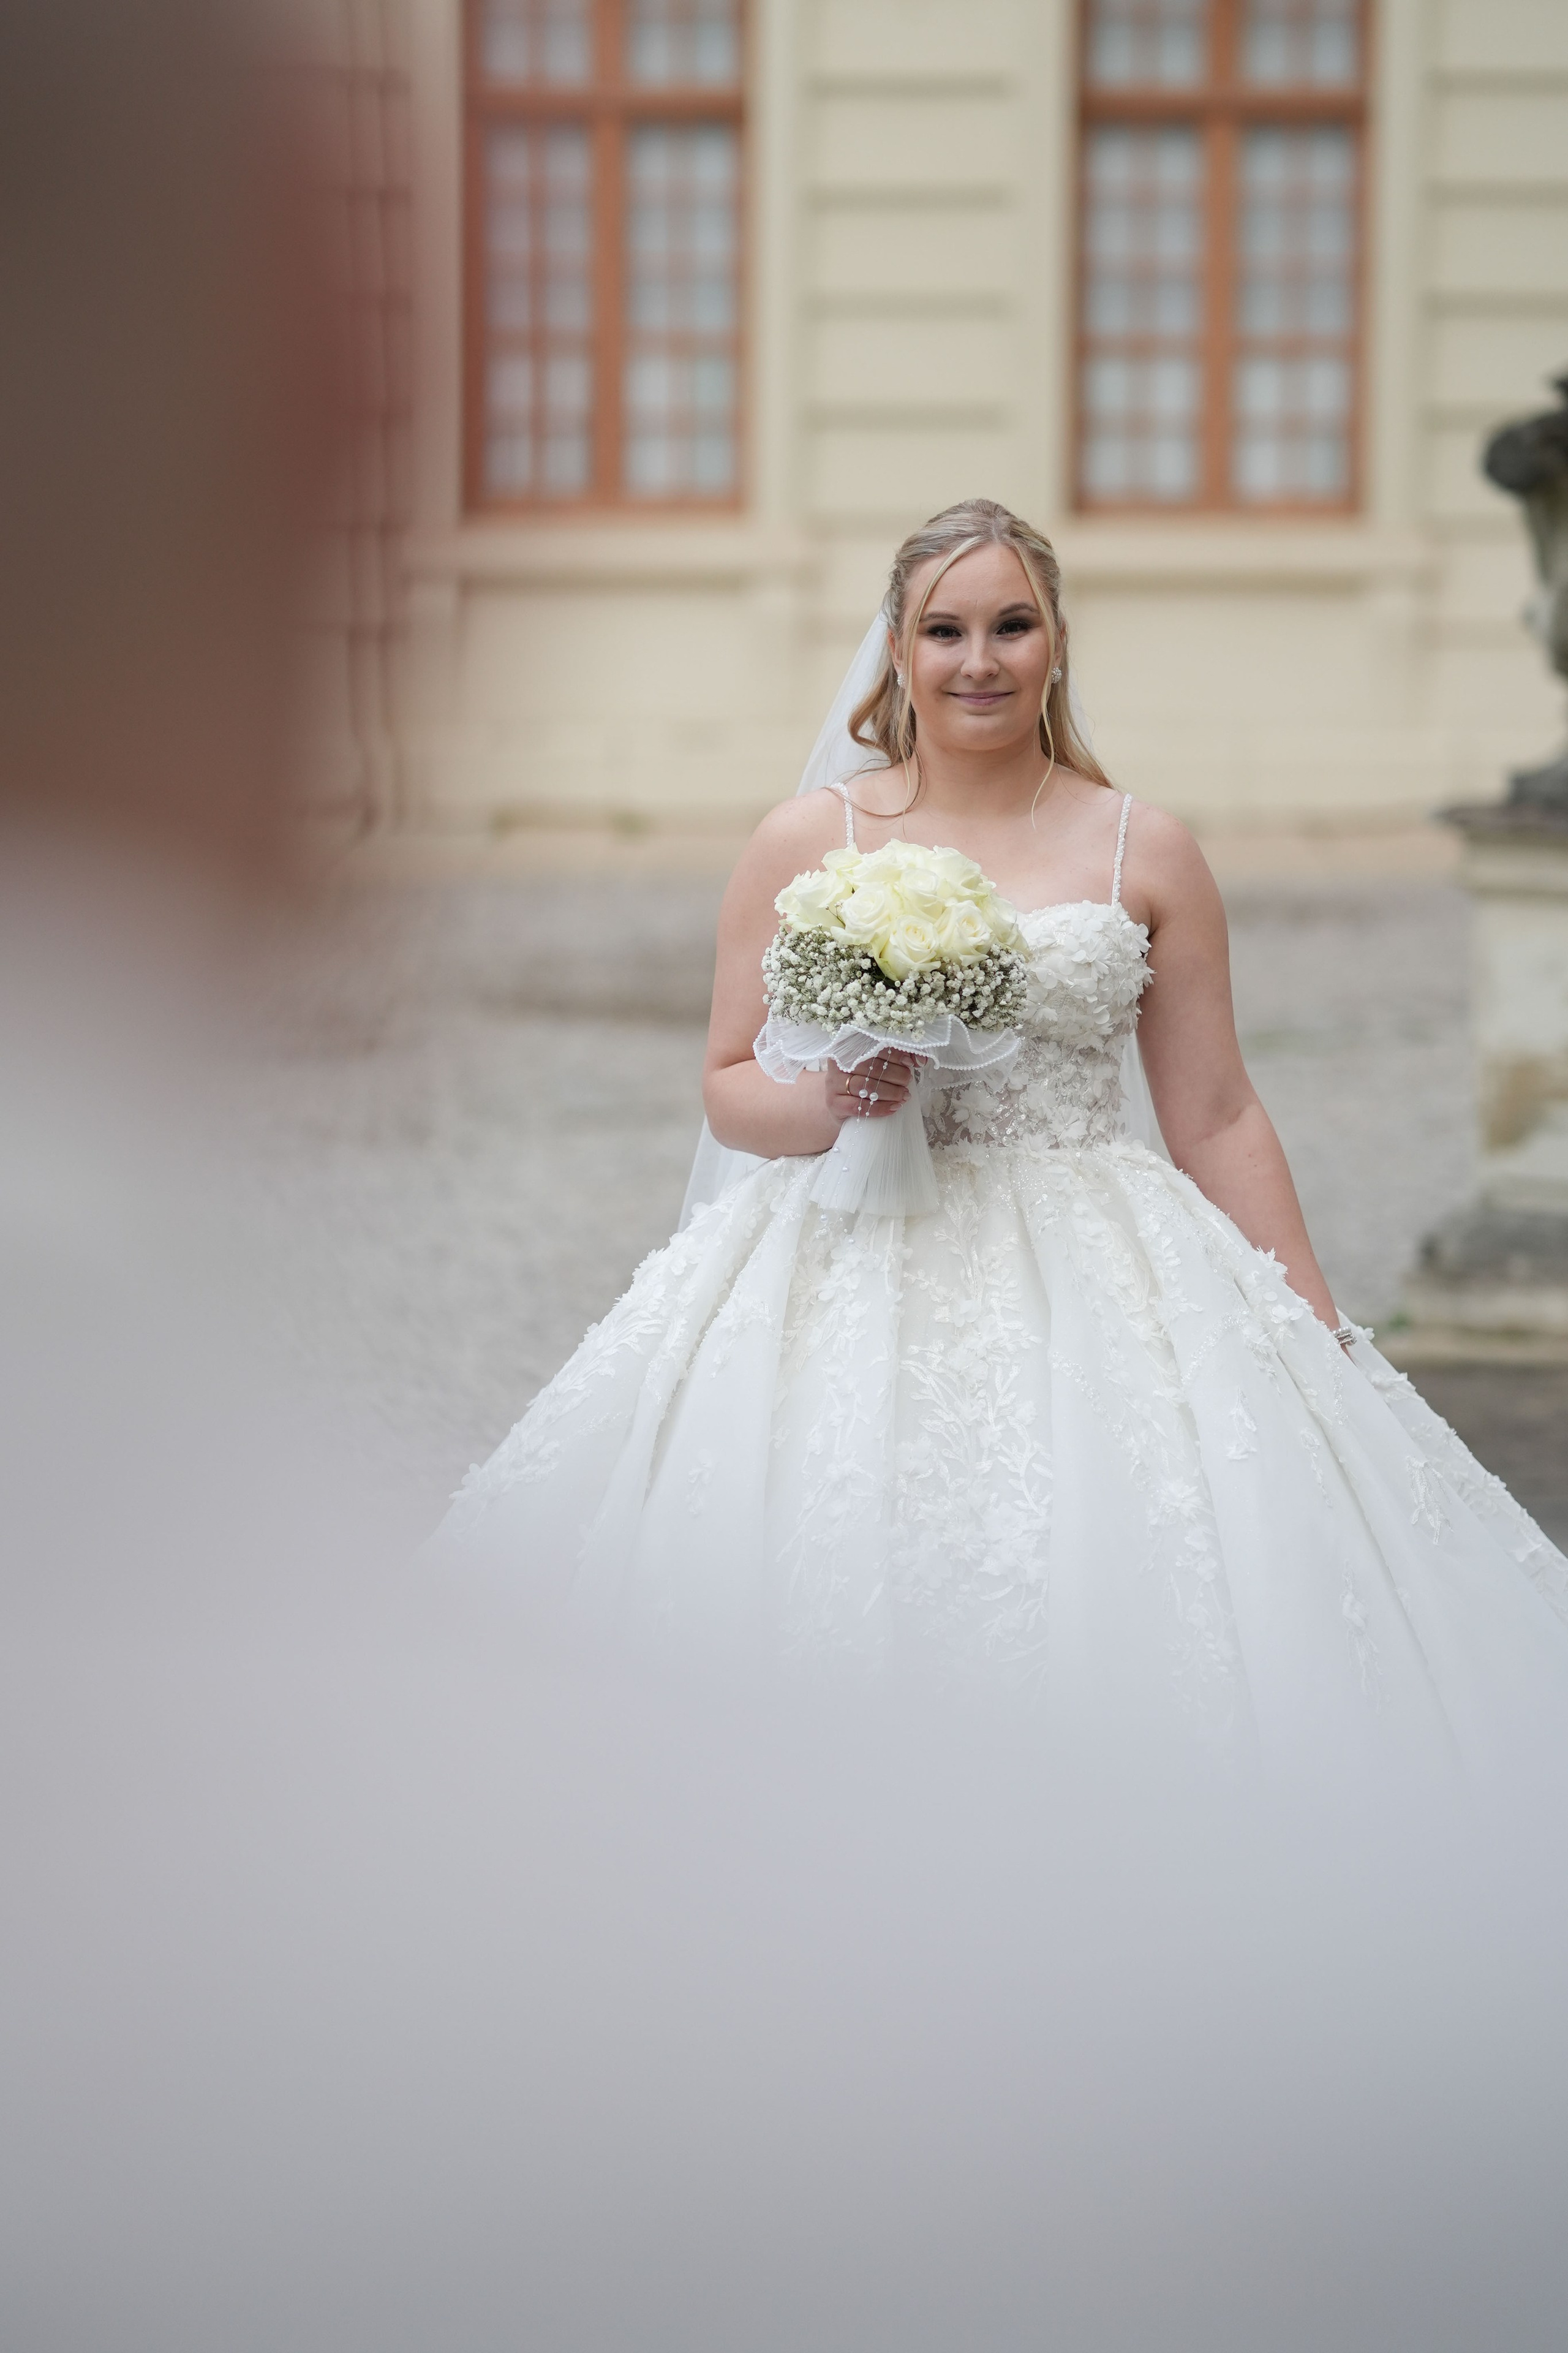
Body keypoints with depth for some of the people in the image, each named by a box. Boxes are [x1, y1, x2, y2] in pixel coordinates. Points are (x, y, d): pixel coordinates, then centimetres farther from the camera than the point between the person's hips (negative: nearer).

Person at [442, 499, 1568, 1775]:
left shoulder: (1145, 852, 7)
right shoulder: (808, 840, 6)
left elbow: (1217, 1118, 9)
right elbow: (730, 1086, 9)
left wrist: (1317, 1332, 7)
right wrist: (828, 1103, -13)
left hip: (1094, 1284, 0)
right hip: (860, 1282, 0)